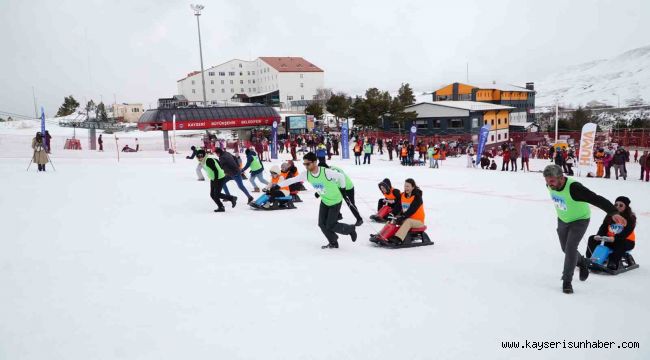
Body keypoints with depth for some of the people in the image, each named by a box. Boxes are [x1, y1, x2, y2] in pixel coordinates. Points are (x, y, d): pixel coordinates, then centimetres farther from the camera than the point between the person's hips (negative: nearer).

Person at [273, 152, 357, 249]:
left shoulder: (326, 172, -32)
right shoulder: (306, 174, -15)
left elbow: (341, 177, -16)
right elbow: (292, 180, -8)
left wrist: (342, 189, -3)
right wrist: (278, 185, -12)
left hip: (335, 201, -6)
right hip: (324, 201, 6)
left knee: (330, 226, -5)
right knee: (322, 224, 2)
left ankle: (350, 229, 21)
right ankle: (333, 243, 23)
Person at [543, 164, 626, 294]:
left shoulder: (574, 188, -38)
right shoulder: (550, 185, -18)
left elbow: (596, 199, -44)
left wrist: (613, 212, -57)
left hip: (579, 220, -6)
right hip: (562, 220, 6)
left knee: (570, 248, -17)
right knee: (565, 248, 18)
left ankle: (567, 281, -4)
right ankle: (582, 263, 49)